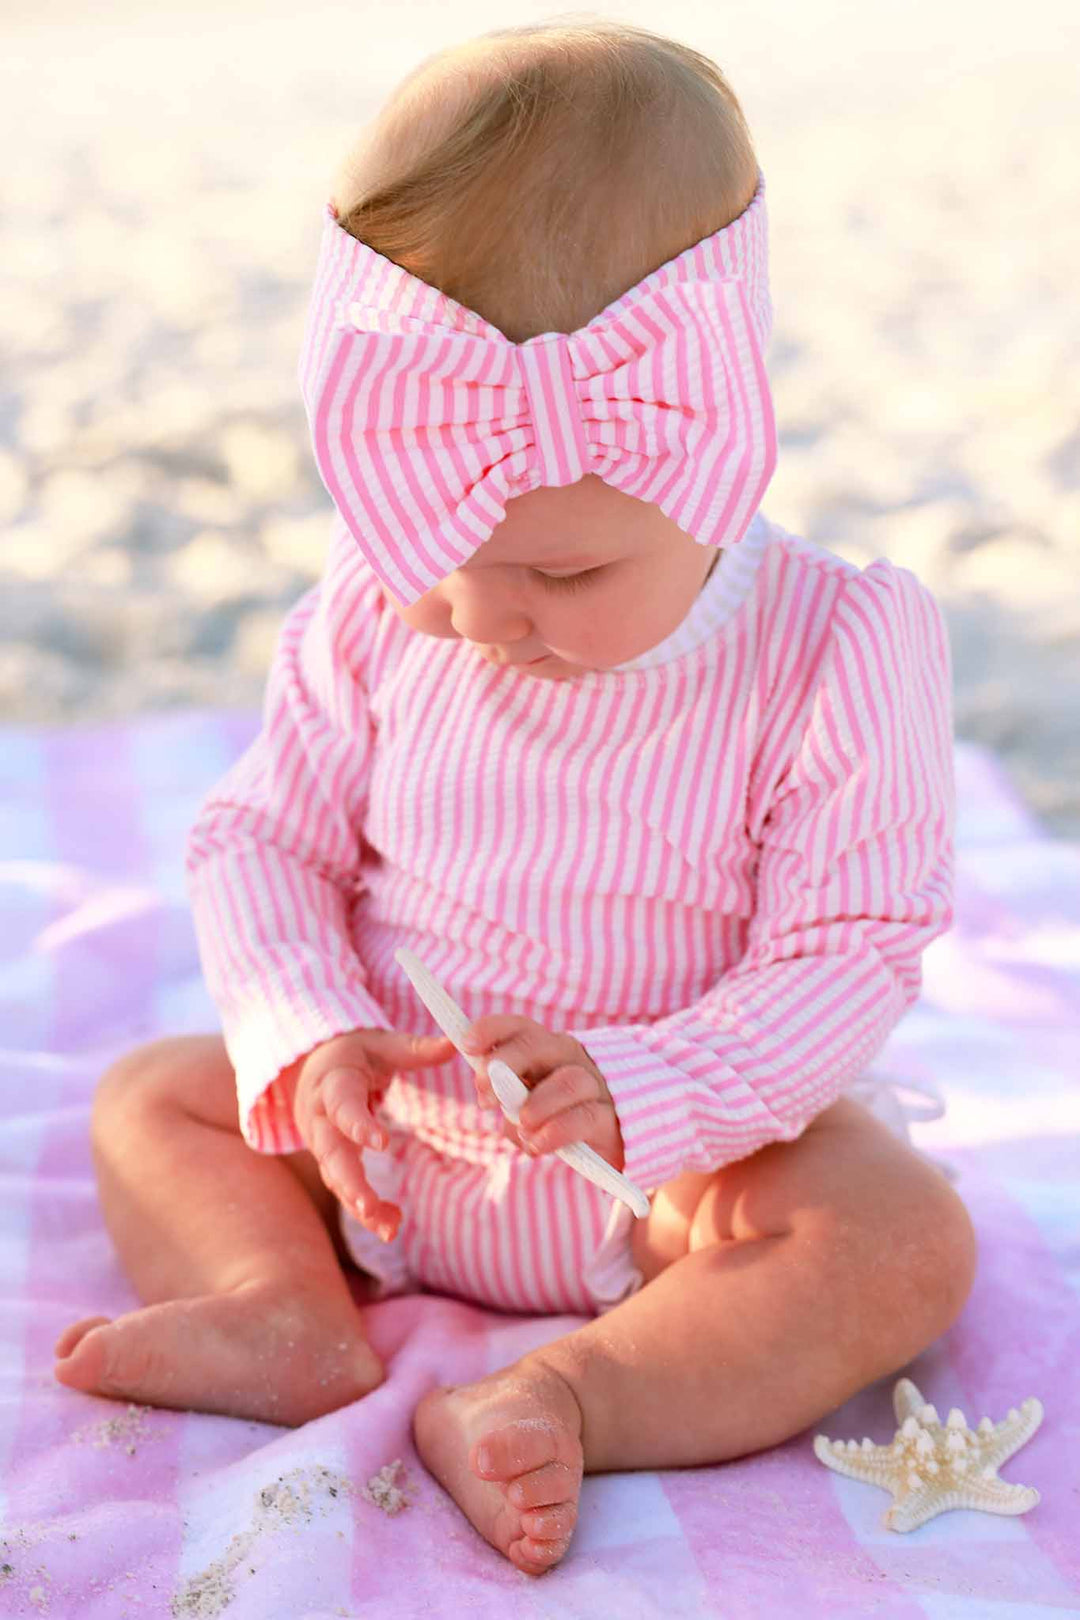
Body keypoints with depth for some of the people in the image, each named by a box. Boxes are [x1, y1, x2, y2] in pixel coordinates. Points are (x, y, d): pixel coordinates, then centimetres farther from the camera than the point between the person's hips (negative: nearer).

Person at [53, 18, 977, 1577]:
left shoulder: (835, 652, -19)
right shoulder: (376, 620, -9)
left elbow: (852, 952, -18)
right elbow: (262, 838, -2)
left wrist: (646, 1092, -34)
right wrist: (307, 1041, -21)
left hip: (675, 1168, -3)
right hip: (385, 1138, 4)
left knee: (907, 1238, -27)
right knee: (153, 1095, -2)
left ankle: (566, 1396, -35)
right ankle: (290, 1311, -23)